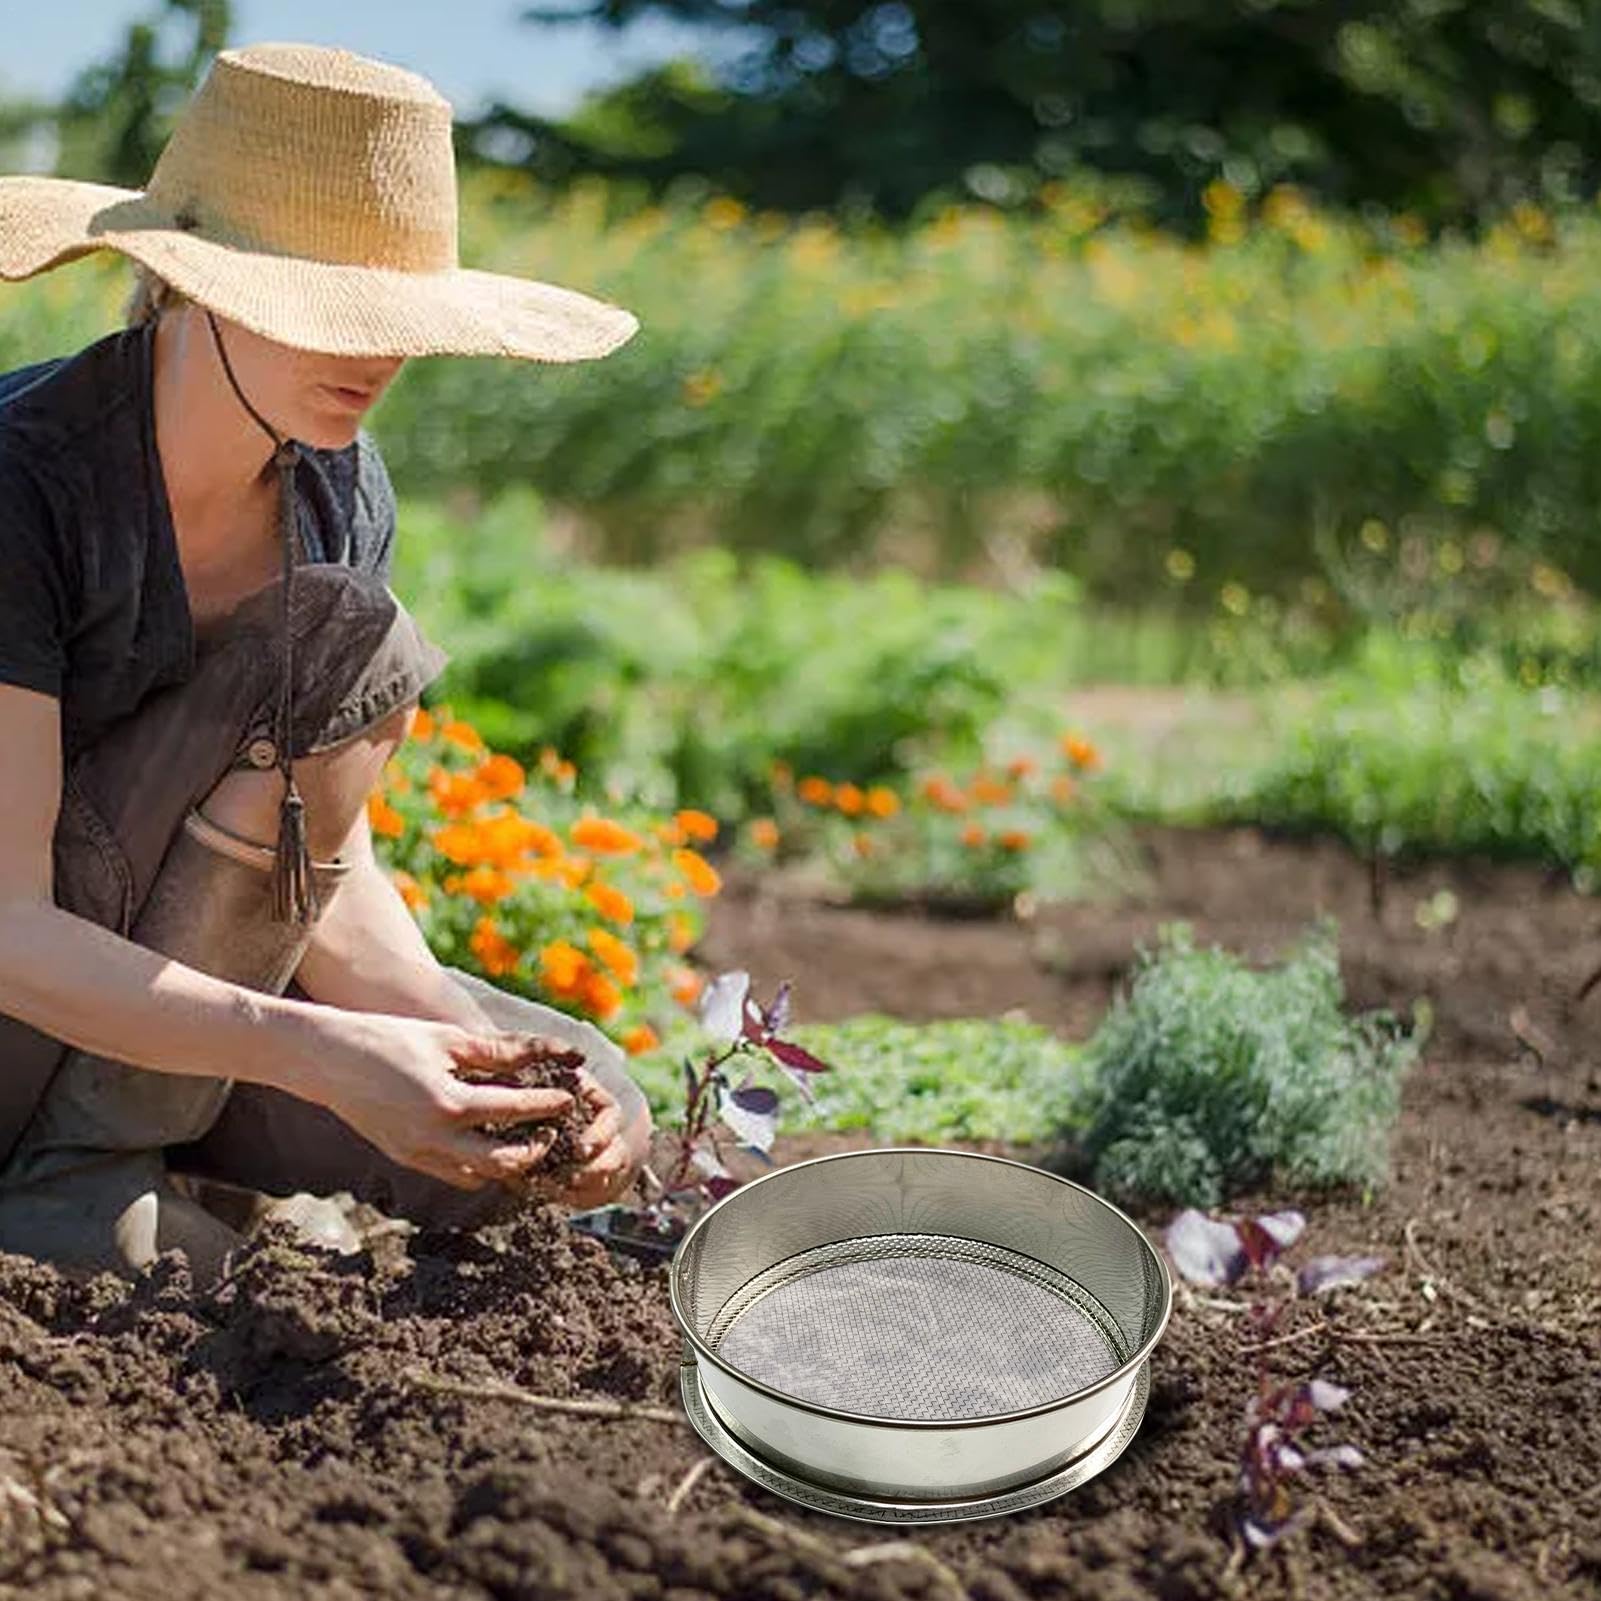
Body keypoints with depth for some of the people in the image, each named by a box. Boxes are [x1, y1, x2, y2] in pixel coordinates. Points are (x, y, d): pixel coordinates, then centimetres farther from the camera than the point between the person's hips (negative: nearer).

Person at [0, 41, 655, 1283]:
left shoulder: (339, 490, -6)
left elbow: (329, 871, -6)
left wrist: (451, 1038, -24)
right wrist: (321, 1053, -40)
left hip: (187, 971, 6)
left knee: (578, 1112, -8)